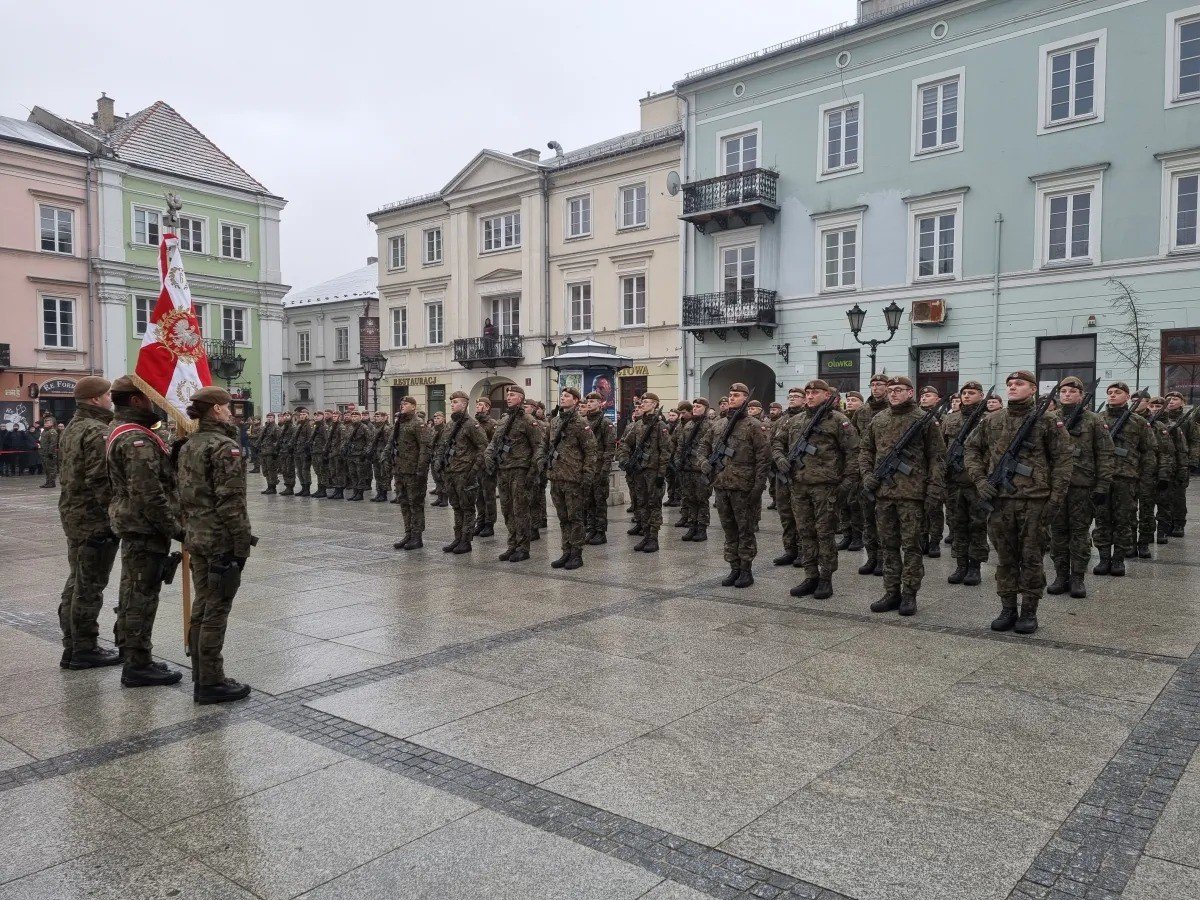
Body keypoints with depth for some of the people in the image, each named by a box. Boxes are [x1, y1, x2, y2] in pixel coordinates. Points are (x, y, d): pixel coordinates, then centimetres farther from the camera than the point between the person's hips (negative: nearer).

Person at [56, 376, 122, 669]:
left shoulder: (72, 428, 14)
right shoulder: (98, 433, -19)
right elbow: (101, 481, -24)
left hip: (73, 514, 10)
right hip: (96, 518, -10)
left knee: (76, 581, 17)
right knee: (90, 586, -2)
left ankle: (73, 645, 26)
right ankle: (84, 650, 6)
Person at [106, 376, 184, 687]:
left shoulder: (123, 432, 15)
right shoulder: (137, 439, -20)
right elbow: (150, 495, -25)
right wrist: (176, 528, -19)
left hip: (134, 526, 11)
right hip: (146, 529, -11)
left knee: (134, 595, 17)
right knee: (142, 597, -3)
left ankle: (135, 659, 28)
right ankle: (138, 666, 4)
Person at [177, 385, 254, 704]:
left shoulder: (188, 446, 12)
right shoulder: (225, 447, -15)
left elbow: (184, 495, 16)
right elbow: (231, 501, -19)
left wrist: (189, 529, 21)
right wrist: (242, 543, -15)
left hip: (196, 537, 9)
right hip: (222, 540, -9)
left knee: (201, 606, 15)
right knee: (216, 611, -2)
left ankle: (200, 677, 23)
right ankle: (211, 683, 6)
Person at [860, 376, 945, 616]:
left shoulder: (923, 420, -2)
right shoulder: (877, 420, 11)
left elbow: (936, 455, -2)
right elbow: (866, 450, 19)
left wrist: (934, 486, -9)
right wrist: (867, 474, 4)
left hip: (912, 492, -5)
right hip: (883, 492, 5)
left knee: (911, 545, 1)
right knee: (888, 545, 10)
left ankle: (909, 594, 10)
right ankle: (892, 592, 18)